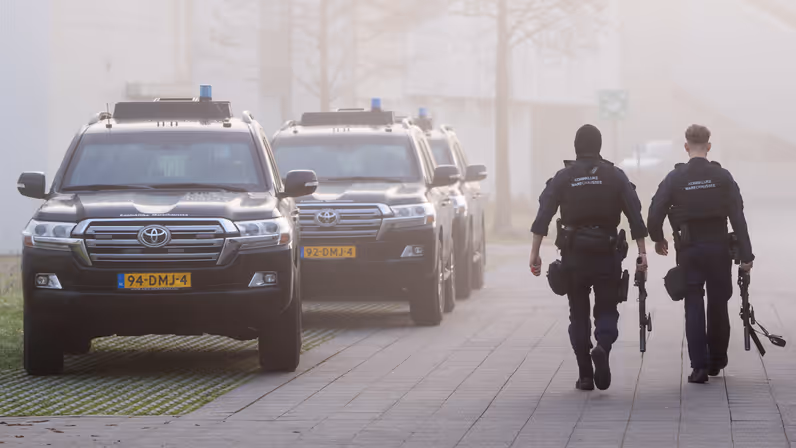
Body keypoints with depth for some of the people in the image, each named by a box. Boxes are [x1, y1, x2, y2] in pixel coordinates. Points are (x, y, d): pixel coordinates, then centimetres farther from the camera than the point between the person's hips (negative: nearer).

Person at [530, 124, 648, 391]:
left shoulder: (563, 178, 1)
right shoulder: (615, 176, 2)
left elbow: (543, 217, -5)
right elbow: (636, 217, -2)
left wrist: (535, 253, -4)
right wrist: (642, 253, 0)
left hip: (574, 256, 0)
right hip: (607, 255, 0)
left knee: (578, 314, 10)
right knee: (606, 310, 9)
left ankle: (585, 376, 8)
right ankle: (602, 347, -22)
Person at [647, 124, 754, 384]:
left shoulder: (675, 178, -5)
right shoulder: (723, 177, -4)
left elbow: (655, 214, -7)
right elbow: (738, 218, -7)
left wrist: (658, 239, 13)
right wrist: (746, 255, -5)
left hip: (689, 251, -1)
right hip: (718, 248, 1)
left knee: (693, 307, 3)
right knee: (718, 305, 14)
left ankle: (699, 366, -7)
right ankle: (716, 360, 26)